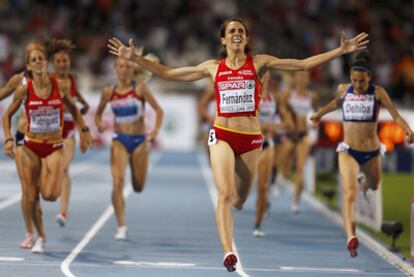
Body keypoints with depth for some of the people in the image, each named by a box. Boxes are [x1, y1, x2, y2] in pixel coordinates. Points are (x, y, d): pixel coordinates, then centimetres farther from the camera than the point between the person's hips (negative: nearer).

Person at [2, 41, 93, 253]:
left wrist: (84, 130, 8)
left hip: (54, 147, 0)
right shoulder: (24, 90, -8)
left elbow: (72, 107, 15)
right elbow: (7, 115, 4)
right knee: (31, 198, 1)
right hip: (31, 147, 1)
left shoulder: (61, 87, -6)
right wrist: (8, 139, -9)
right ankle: (41, 237, 24)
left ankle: (50, 182, 21)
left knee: (49, 195, -17)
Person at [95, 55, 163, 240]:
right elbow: (98, 113, 14)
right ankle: (121, 227, -12)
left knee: (138, 188, 8)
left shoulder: (140, 89, -7)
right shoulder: (109, 92, 1)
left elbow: (158, 110, -6)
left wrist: (156, 130, -21)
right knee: (118, 182, -18)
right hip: (119, 140, 0)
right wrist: (99, 124, -8)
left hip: (139, 141, 0)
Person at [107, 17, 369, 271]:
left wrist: (341, 50, -6)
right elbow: (169, 73, 13)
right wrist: (135, 58, 8)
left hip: (251, 138, 1)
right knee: (226, 194, -20)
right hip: (222, 135, -1)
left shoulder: (259, 63, 4)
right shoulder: (213, 67, 7)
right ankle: (229, 252, -26)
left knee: (239, 199, 9)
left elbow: (304, 64, 0)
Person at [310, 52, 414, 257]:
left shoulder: (378, 92, -8)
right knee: (349, 193, -20)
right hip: (348, 150, -1)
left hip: (371, 151, 1)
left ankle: (364, 183, 68)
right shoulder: (343, 90, -1)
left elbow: (395, 114, -16)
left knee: (373, 185, 28)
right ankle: (351, 238, -34)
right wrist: (319, 114, 38)